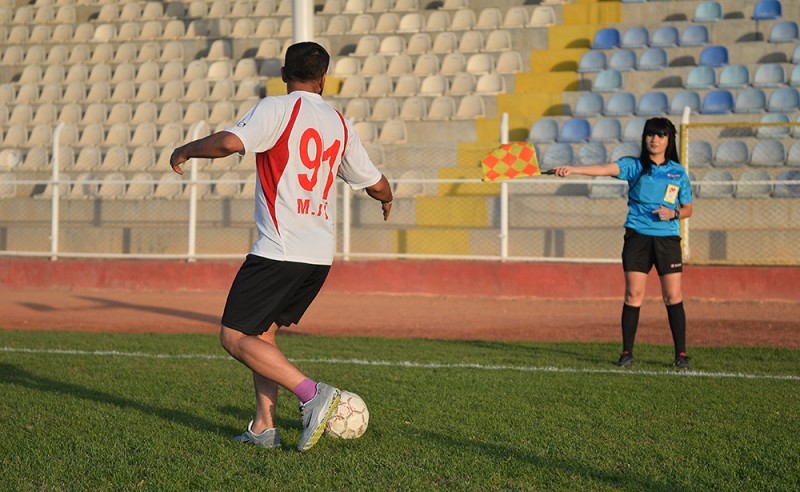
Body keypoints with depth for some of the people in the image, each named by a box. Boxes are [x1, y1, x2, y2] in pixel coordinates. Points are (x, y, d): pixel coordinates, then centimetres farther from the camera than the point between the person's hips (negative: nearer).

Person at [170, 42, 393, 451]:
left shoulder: (276, 109, -5)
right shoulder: (340, 124, 13)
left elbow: (230, 142, -21)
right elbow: (375, 184, 21)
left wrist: (184, 151, -3)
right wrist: (387, 200, 44)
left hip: (279, 249, -7)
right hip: (320, 254, 7)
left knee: (234, 337, -2)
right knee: (262, 332, 18)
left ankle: (311, 393, -13)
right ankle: (263, 428, 12)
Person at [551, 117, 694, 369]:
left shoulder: (678, 172, 7)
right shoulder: (634, 166, 2)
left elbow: (688, 209, 14)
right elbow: (605, 168, -16)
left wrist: (673, 213, -9)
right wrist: (573, 169, -32)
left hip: (668, 238, 1)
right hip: (637, 237, -1)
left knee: (673, 296, -2)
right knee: (633, 294, -2)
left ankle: (681, 354, 5)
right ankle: (627, 352, 6)